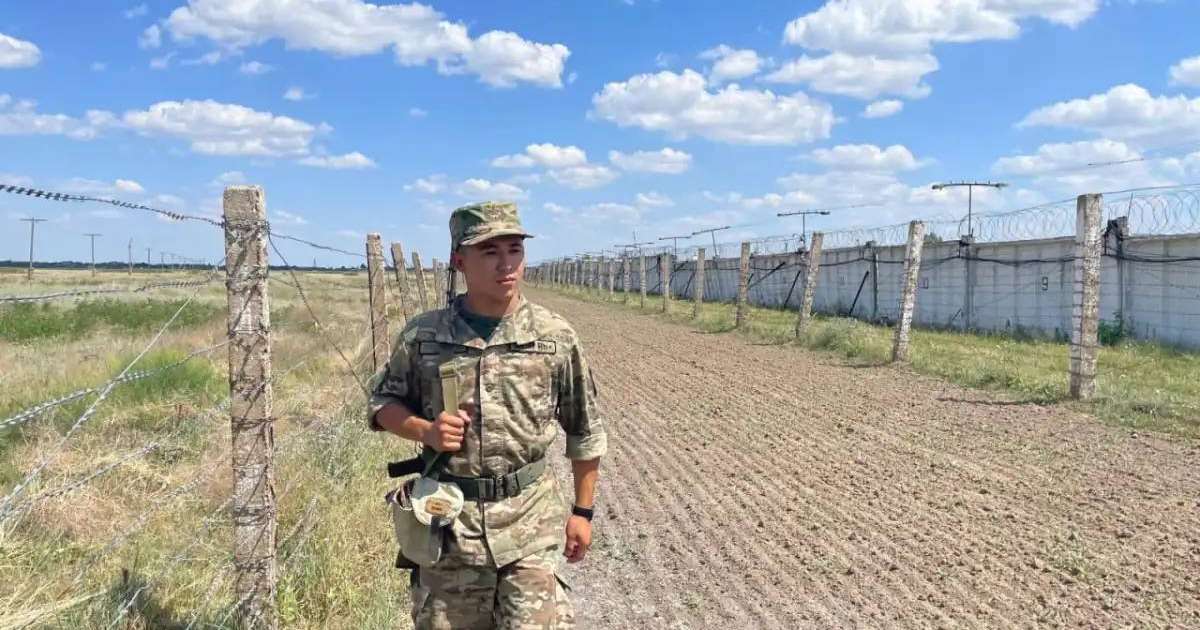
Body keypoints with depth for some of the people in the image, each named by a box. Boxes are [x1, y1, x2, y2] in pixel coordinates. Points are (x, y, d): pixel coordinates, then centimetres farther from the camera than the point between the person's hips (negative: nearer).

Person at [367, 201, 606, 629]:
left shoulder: (556, 337, -4)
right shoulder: (423, 335, -3)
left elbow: (584, 431, 5)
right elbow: (383, 403, 10)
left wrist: (582, 510, 7)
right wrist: (425, 430, -10)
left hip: (529, 520, -1)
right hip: (447, 518, 2)